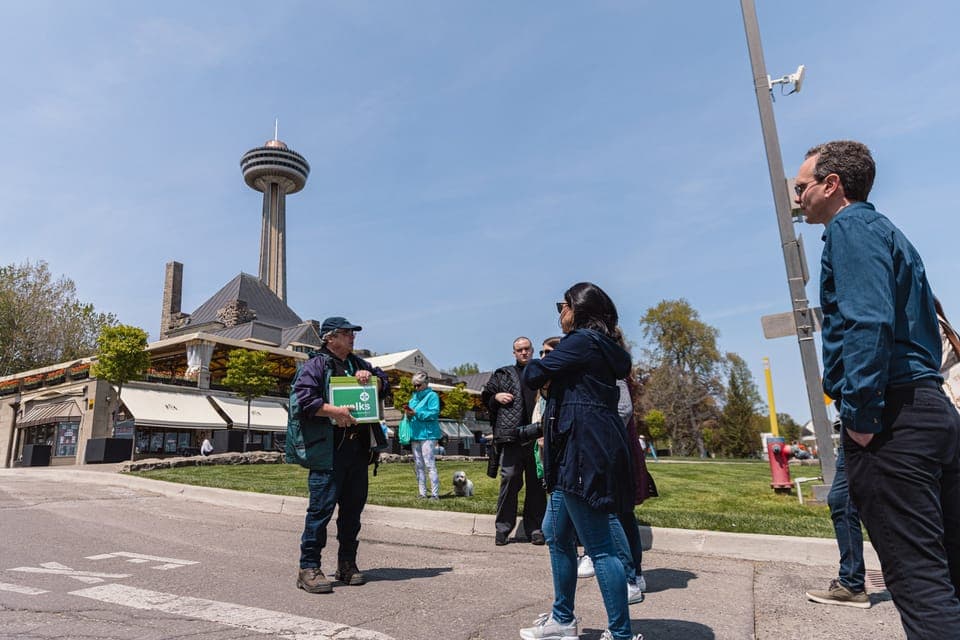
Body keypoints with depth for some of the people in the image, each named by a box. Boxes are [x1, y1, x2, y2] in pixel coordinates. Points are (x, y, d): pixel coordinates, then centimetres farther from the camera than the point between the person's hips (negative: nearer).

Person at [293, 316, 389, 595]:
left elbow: (385, 384, 22)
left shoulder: (358, 364, 20)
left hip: (358, 448, 7)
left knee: (353, 508, 12)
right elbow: (303, 397, -14)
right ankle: (309, 568, 5)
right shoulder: (316, 365, -2)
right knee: (321, 507, -6)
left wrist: (371, 377, 1)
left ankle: (347, 564, 24)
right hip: (328, 449, -7)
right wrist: (334, 411, -23)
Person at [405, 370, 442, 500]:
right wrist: (408, 413, -1)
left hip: (428, 434, -7)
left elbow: (434, 413, -15)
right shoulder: (414, 397, 18)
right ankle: (422, 493, 14)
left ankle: (435, 494, -6)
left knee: (430, 465, -10)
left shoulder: (432, 396, -3)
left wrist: (416, 413, -19)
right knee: (418, 466, 8)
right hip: (415, 434, 7)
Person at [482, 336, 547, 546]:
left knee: (536, 483, 5)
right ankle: (503, 528, 6)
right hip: (511, 436, -1)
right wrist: (496, 397, -1)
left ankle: (534, 528, 15)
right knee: (509, 478, -4)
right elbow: (485, 397, 19)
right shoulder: (502, 374, 15)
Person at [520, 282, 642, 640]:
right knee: (555, 532, 17)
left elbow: (532, 376, -10)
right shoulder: (603, 348, 20)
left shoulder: (582, 341, -10)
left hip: (584, 452, -11)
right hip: (578, 451, 11)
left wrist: (538, 365, 12)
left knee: (599, 546, -3)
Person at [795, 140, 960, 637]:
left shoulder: (851, 227, -6)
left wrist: (860, 413, -19)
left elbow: (869, 322, -21)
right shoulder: (887, 232, 23)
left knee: (918, 578, -6)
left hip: (891, 421, -10)